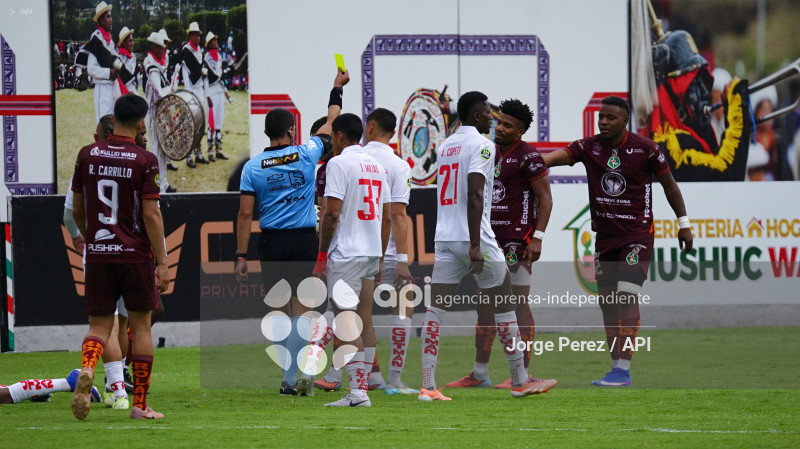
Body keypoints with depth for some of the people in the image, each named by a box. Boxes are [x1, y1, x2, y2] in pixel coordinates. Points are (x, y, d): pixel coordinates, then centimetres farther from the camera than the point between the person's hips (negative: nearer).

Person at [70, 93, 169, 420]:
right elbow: (151, 215, -11)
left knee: (100, 325, 9)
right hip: (135, 255, -3)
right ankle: (140, 405, 10)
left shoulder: (87, 155, 3)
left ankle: (86, 369, -24)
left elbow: (77, 210, 10)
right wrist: (162, 263, -7)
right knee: (140, 325, 8)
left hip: (97, 255, 3)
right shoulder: (144, 161, -9)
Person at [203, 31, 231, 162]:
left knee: (219, 121, 11)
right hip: (211, 91, -8)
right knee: (211, 122, -8)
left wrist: (226, 91, 21)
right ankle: (210, 151, -6)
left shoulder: (218, 57, 15)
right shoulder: (207, 58, -10)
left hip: (219, 91, 8)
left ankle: (218, 149, 16)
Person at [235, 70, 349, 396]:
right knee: (300, 311, 2)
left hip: (272, 244, 1)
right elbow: (331, 123, 14)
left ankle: (292, 377, 7)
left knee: (280, 311, 8)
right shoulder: (306, 155, -3)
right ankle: (292, 377, -5)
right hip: (305, 240, -1)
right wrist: (337, 88, 29)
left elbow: (245, 214, -4)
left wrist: (241, 256, 0)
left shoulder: (253, 167, -2)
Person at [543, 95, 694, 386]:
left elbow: (669, 184, 4)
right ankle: (616, 368, 12)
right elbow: (561, 155, -17)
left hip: (637, 234, -5)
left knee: (627, 297, -13)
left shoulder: (644, 149, -7)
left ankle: (623, 370, -15)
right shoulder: (589, 147, 0)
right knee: (607, 302, 5)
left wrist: (683, 223, 5)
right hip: (604, 236, 5)